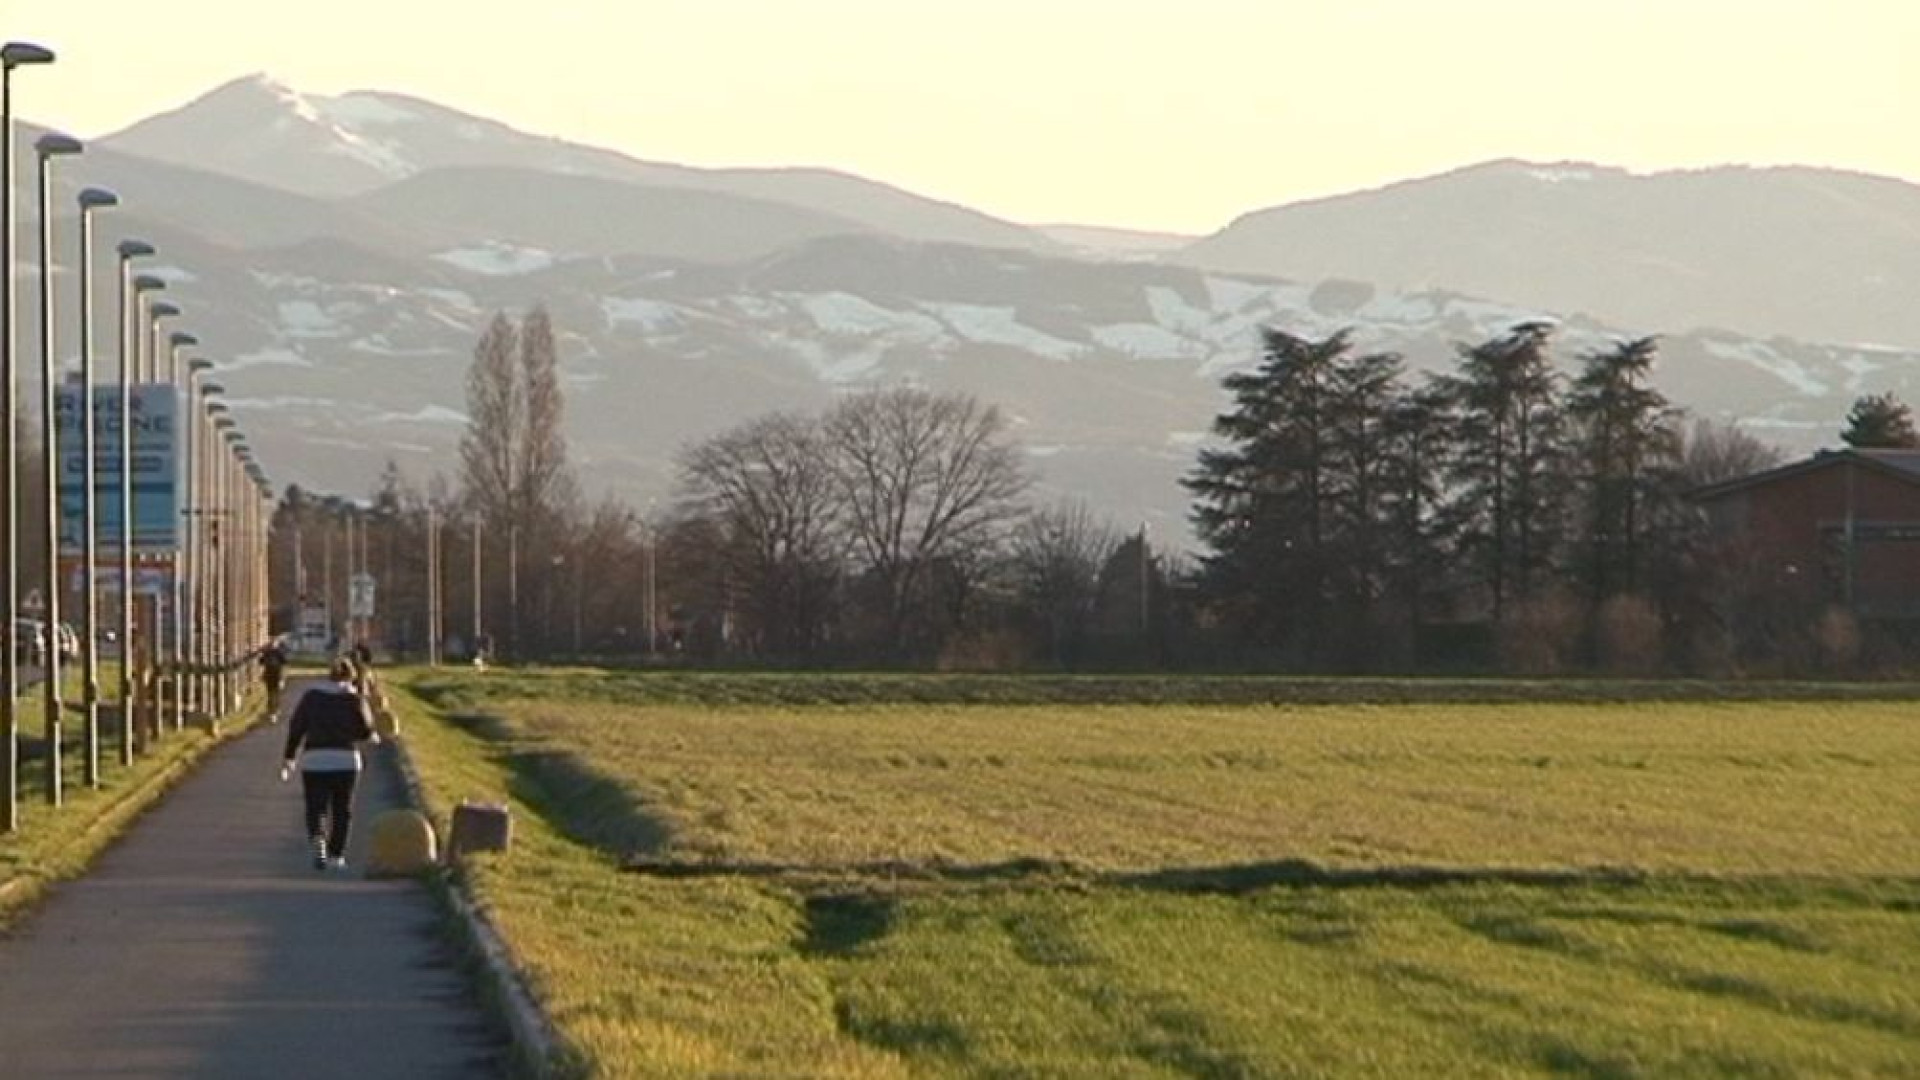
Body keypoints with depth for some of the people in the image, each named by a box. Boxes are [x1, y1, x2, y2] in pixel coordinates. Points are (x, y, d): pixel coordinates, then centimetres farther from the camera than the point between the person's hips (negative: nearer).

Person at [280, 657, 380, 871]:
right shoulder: (355, 700, -1)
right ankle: (336, 855, 10)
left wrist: (288, 758, 8)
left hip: (314, 760, 1)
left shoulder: (311, 697, 4)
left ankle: (317, 840, -22)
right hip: (346, 761, -1)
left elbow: (296, 729, 2)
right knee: (342, 811, 11)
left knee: (315, 808, 5)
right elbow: (365, 731, -6)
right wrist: (373, 736, 17)